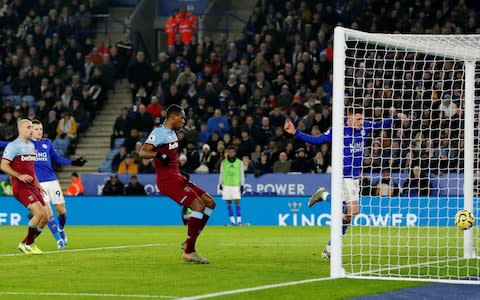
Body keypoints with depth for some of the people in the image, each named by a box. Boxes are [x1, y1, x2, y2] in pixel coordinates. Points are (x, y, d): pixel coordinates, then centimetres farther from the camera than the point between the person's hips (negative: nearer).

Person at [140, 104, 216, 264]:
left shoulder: (172, 133, 18)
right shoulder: (159, 132, -11)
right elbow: (143, 152, -20)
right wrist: (158, 155, -37)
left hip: (176, 177, 10)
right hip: (167, 179, -10)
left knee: (209, 203, 8)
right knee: (198, 206, -19)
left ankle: (189, 242, 9)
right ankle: (189, 252, -15)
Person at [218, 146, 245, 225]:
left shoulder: (239, 162, 3)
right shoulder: (224, 162, 6)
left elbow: (242, 174, 5)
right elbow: (221, 173, 12)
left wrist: (242, 185, 1)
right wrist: (220, 184, 7)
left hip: (236, 185, -2)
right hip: (226, 185, 2)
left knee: (237, 202, -10)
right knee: (228, 203, 1)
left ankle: (239, 220, -7)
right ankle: (232, 220, 6)